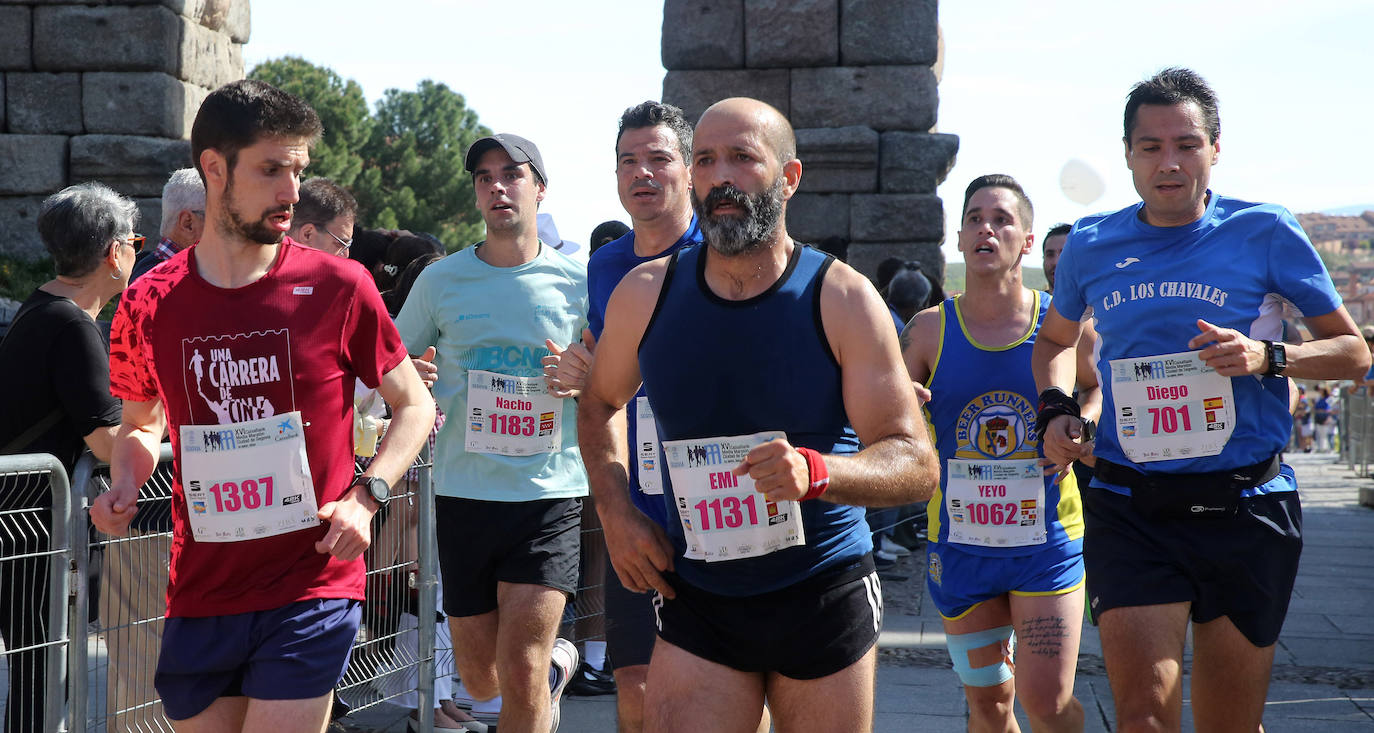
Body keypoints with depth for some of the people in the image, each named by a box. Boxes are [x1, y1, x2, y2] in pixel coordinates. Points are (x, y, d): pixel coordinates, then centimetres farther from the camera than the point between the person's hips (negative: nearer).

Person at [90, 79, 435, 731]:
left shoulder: (338, 287, -4)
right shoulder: (149, 303, 1)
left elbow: (414, 406, 6)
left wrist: (365, 498, -9)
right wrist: (125, 485, -2)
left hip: (312, 590, -3)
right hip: (199, 597, 3)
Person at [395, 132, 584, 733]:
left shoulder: (577, 282, 1)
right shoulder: (441, 281, 4)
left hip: (550, 493, -2)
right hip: (464, 493, 3)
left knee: (521, 673, -15)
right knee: (480, 680, 13)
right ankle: (556, 662, 43)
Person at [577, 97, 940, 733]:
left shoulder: (843, 299, -8)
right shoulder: (644, 294, -1)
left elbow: (917, 465, -10)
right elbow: (600, 405, 20)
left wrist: (815, 472, -29)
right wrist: (617, 517, 5)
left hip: (825, 602, -1)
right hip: (696, 602, 1)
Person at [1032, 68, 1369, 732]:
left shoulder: (1264, 233, -2)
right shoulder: (1091, 246, 6)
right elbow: (1055, 340, 26)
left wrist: (1267, 357, -14)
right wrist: (1055, 409, 6)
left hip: (1245, 508, 0)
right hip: (1129, 509, 1)